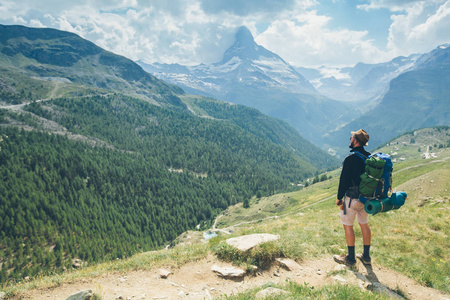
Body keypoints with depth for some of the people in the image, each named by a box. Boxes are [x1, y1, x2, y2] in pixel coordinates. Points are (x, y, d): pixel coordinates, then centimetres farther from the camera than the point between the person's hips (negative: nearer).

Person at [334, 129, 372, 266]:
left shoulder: (350, 158, -21)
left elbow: (344, 180, -17)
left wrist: (339, 197, -6)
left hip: (352, 197, -8)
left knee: (347, 225, 5)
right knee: (364, 224, 17)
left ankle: (351, 258, 13)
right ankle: (366, 256, 27)